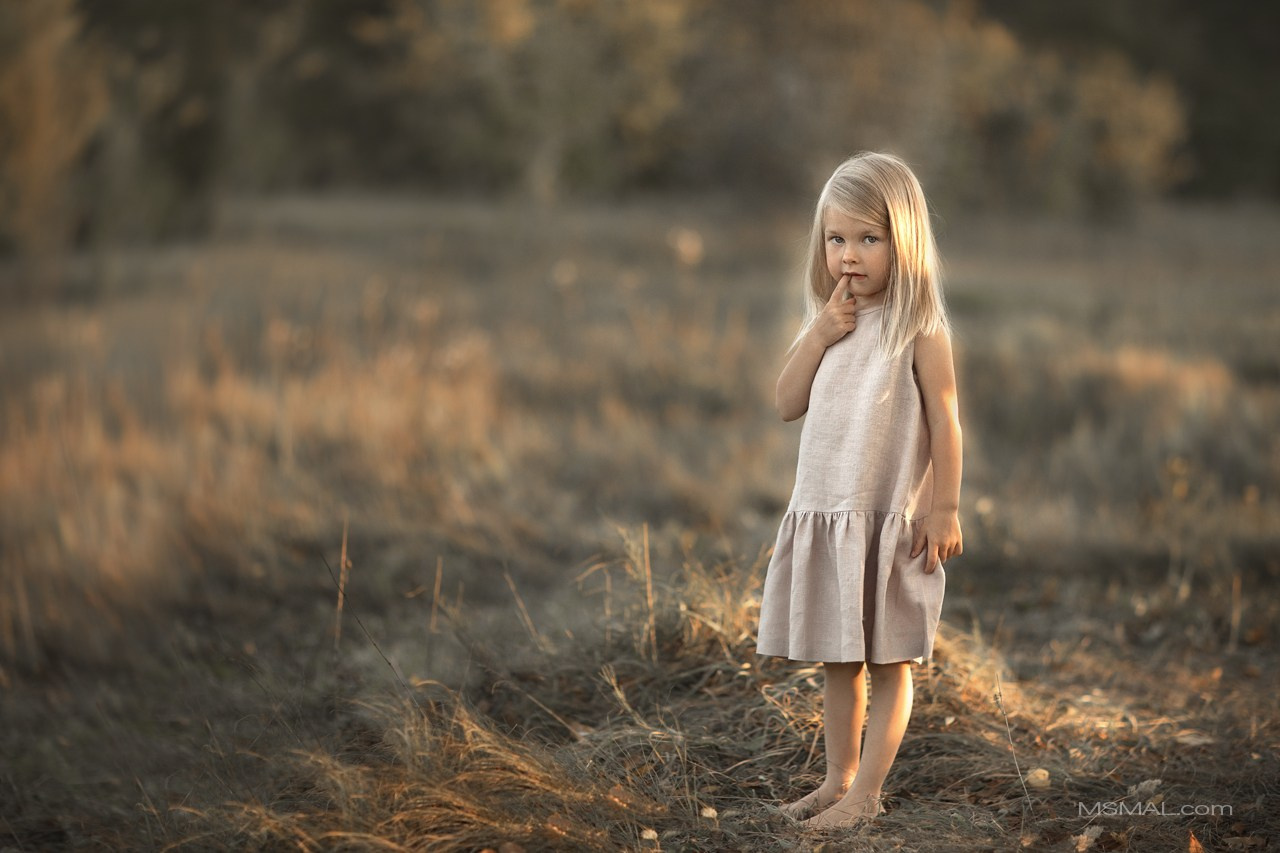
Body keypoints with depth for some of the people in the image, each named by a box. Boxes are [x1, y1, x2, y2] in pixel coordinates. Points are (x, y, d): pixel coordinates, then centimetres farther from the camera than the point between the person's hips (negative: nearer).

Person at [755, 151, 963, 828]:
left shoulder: (919, 330, -10)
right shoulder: (829, 323, 9)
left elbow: (944, 422, -11)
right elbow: (787, 404, 3)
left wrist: (945, 510, -13)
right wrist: (820, 334, -8)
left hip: (889, 519, -6)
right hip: (822, 514, 6)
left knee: (887, 660, 3)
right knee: (836, 659, 14)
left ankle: (867, 791, 8)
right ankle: (838, 778, 25)